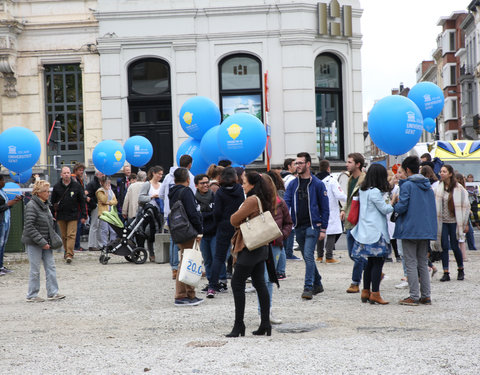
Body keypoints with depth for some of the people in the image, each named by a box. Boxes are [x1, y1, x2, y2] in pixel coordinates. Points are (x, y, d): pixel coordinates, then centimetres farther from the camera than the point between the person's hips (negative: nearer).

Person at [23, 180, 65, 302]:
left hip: (45, 242, 8)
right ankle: (32, 295, 10)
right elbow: (29, 227, -21)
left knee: (51, 267, 5)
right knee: (35, 270, 0)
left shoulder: (44, 204, 11)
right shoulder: (31, 206, -16)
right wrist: (42, 242, -23)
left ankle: (52, 293, 10)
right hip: (33, 243, -8)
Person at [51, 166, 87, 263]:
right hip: (61, 215, 2)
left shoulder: (76, 186, 1)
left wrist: (83, 215, 2)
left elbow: (82, 201, 5)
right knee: (64, 236, 9)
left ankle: (69, 254, -13)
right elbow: (53, 201, 12)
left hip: (73, 215, -2)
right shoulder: (57, 187, 4)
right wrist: (53, 214, 6)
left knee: (71, 235, -10)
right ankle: (67, 251, 25)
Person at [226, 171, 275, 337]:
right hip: (261, 247, 9)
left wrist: (239, 223, 6)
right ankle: (265, 323, 11)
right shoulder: (262, 200, 13)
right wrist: (242, 223, 2)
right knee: (260, 284, 10)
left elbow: (234, 220, -13)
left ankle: (239, 325, -4)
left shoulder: (252, 200, -16)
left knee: (237, 283, -5)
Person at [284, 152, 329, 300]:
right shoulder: (292, 184, 8)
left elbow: (325, 208, -1)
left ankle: (308, 287, -16)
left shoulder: (317, 184, -3)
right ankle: (317, 284, 26)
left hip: (312, 225, -5)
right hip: (298, 226, 5)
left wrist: (323, 229, -5)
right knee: (307, 257, 13)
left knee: (308, 255, -15)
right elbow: (286, 203, 2)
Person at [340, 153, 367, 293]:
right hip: (350, 222, 9)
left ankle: (355, 283, 6)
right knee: (352, 254, 12)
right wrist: (344, 210, 9)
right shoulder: (350, 179, 14)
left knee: (358, 254, -3)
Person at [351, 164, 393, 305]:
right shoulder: (375, 192, -15)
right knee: (378, 262, -5)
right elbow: (385, 209, -11)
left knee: (370, 262, 15)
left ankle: (366, 292, 18)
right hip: (376, 231, -9)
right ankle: (375, 294, -6)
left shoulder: (363, 190, 12)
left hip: (366, 232, 9)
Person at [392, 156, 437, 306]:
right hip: (426, 230, 7)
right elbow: (432, 208, 17)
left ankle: (414, 296, -4)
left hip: (409, 230, -7)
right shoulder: (428, 186, 12)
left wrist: (395, 203, 4)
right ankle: (426, 296, 11)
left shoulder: (407, 185, -10)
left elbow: (402, 207, -16)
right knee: (423, 263, 12)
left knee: (411, 264, -2)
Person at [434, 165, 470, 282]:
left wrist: (465, 223, 0)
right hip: (442, 222, 2)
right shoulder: (438, 188, 1)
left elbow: (465, 206, 0)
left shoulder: (458, 188, -5)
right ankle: (446, 273, 2)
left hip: (454, 221, -2)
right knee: (444, 246, -3)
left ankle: (461, 270, 22)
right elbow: (435, 205, 8)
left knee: (455, 246, 0)